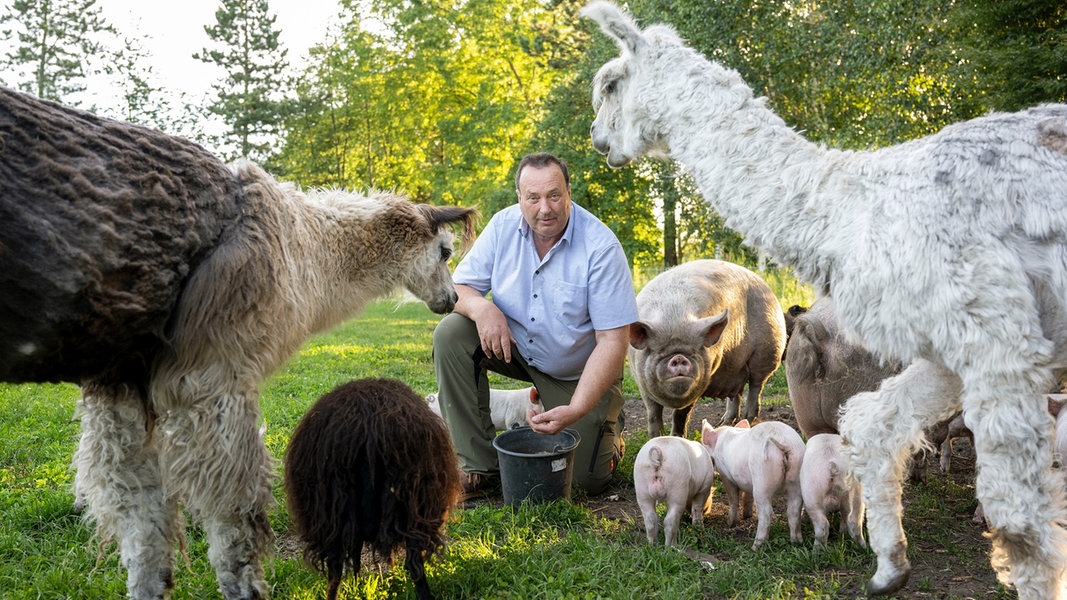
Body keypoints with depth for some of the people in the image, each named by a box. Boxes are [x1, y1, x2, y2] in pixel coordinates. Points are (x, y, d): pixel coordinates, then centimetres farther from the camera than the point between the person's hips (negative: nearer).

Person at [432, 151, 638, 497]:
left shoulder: (601, 246, -25)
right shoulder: (504, 226, -13)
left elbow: (613, 342, -26)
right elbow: (459, 288, -9)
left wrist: (576, 410, -37)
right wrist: (481, 307, -35)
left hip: (579, 372, -3)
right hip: (513, 346, 3)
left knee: (589, 481, -11)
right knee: (451, 333, -24)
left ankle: (609, 432, 28)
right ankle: (479, 466, -15)